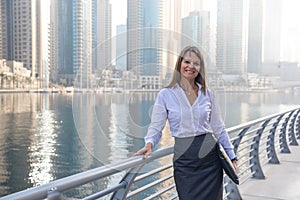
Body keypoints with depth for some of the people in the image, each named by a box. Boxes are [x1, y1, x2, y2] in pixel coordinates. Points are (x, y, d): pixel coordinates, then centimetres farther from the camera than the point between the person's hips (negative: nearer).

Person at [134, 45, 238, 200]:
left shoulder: (207, 94, 5)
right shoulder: (165, 95, -3)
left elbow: (218, 128, 10)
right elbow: (156, 127, -3)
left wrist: (232, 157, 10)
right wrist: (149, 143, -23)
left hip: (211, 157, 3)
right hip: (184, 161, -2)